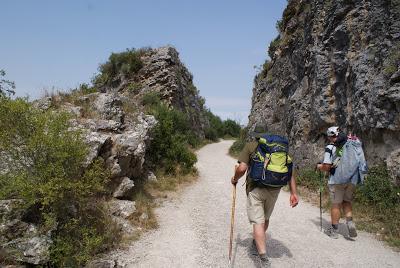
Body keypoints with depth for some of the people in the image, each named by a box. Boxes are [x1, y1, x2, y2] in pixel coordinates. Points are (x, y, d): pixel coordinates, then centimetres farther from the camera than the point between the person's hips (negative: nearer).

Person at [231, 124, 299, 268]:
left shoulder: (250, 146, 0)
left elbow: (241, 168, -11)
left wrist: (235, 179, 8)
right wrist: (294, 193, 2)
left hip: (255, 188, -5)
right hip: (274, 189, 5)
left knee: (258, 222, -3)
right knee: (265, 218, 24)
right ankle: (258, 242, 47)